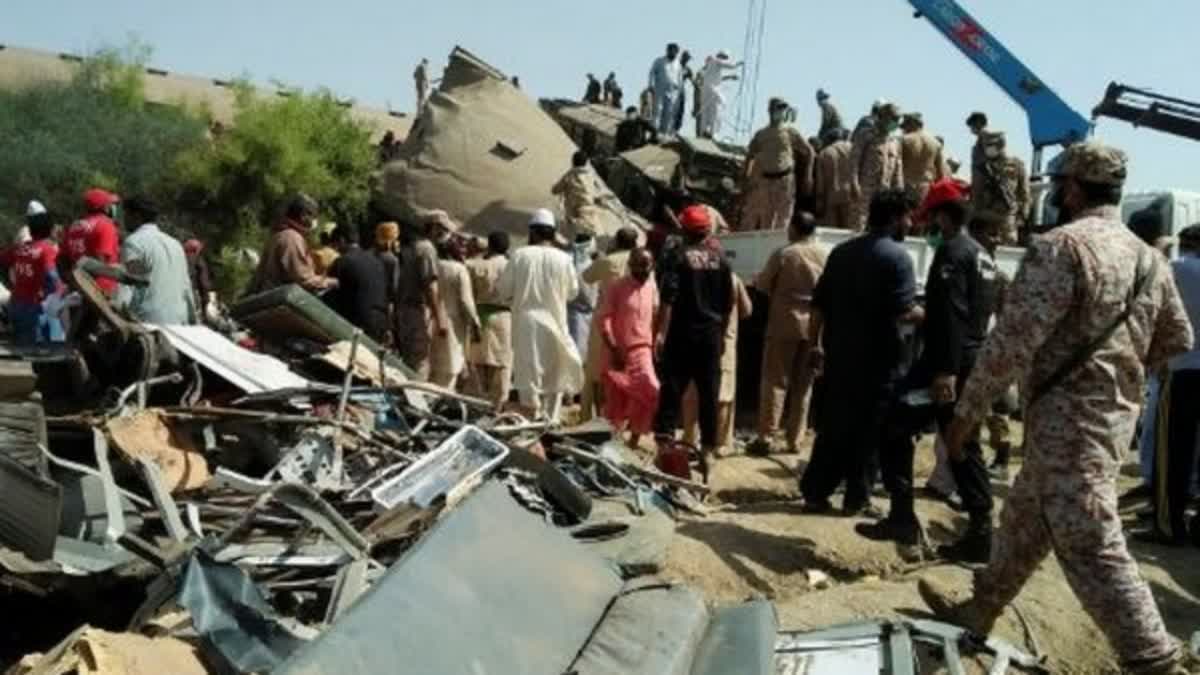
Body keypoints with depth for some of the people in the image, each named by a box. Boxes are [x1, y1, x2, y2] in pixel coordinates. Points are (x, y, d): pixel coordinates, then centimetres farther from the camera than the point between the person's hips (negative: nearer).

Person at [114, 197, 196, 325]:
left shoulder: (134, 242, -2)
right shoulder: (175, 243, 17)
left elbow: (125, 284, -13)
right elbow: (187, 287, 18)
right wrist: (193, 321, 23)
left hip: (147, 321, -7)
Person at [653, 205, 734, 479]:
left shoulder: (678, 256, -7)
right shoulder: (720, 258, 6)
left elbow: (668, 298, -16)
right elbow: (728, 301, 9)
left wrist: (661, 333, -18)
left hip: (682, 333, -3)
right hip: (711, 334, 4)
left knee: (672, 390, 1)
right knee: (709, 395, 8)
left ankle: (664, 444, -3)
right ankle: (707, 451, 13)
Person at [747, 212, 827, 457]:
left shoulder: (783, 254, -10)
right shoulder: (826, 256, 1)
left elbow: (762, 285, -1)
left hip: (784, 324, -4)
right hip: (814, 326, 4)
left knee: (775, 382, 1)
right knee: (802, 385, 11)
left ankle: (765, 438, -4)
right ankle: (795, 440, 13)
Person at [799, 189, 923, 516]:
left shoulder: (841, 251, 11)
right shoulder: (897, 256, -11)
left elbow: (819, 303, 10)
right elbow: (903, 312, -18)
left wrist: (815, 343, 16)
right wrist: (927, 315, 0)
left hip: (840, 353, 6)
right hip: (879, 358, -6)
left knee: (832, 424, 12)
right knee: (869, 430, 4)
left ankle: (815, 491, 13)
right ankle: (856, 497, 11)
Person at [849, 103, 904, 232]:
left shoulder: (895, 143, 19)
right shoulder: (866, 136, 1)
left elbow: (898, 169, 19)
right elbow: (854, 161, -7)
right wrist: (854, 185, -16)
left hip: (885, 193, 5)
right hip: (864, 190, -5)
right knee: (858, 226, -11)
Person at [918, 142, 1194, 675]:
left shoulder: (1061, 246, -16)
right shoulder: (1148, 258, 10)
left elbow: (1012, 340, -22)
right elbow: (1178, 340, 20)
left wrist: (966, 412, -14)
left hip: (1068, 418, -9)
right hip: (1116, 414, 9)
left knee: (1092, 550, -6)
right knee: (1024, 518, 21)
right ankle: (977, 612, 35)